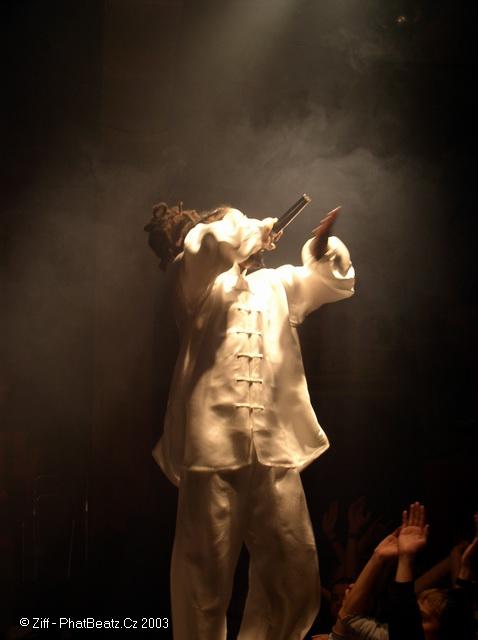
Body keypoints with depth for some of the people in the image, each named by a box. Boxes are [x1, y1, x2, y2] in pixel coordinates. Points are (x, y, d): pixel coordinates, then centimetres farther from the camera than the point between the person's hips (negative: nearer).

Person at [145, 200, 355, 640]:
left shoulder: (274, 285, 25)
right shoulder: (199, 283, 7)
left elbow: (336, 280, 28)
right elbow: (211, 242, -14)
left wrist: (322, 244, 8)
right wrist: (254, 228, 5)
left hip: (274, 450, 5)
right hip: (215, 446, -5)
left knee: (296, 575, 6)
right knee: (206, 575, 0)